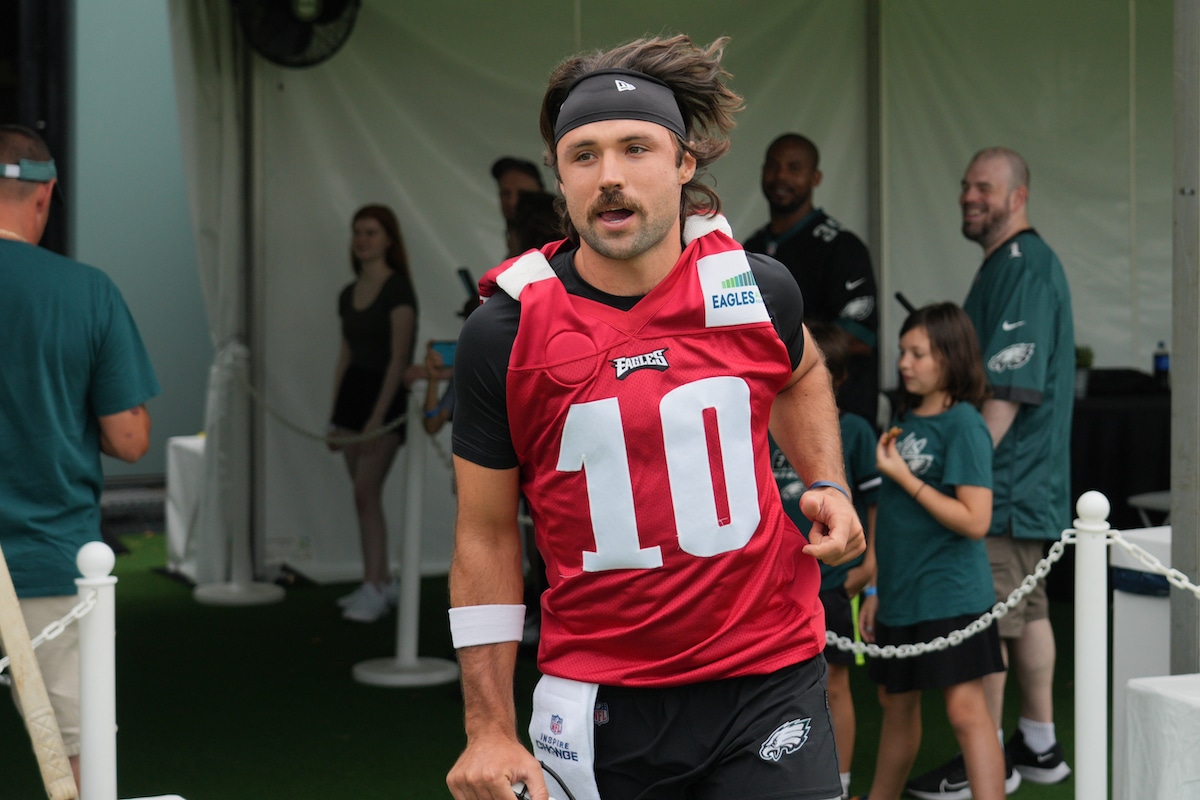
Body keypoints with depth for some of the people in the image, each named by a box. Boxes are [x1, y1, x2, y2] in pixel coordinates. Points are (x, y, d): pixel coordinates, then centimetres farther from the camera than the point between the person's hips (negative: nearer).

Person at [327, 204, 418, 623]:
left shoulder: (398, 290, -10)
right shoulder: (349, 294, 13)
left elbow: (398, 359, -15)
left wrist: (377, 417, -21)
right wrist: (334, 416, 14)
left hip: (386, 394, -8)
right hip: (352, 390, 8)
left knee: (366, 491, -15)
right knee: (365, 494, 8)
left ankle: (373, 589, -13)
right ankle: (382, 581, 15)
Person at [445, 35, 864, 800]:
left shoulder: (759, 288, -3)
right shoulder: (502, 333, -8)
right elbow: (486, 537, 0)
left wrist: (827, 486, 5)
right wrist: (489, 729, -3)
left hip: (769, 682, 1)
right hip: (598, 704, -1)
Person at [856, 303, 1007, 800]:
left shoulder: (964, 425, -11)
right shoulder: (905, 419, 11)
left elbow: (974, 520, -19)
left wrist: (903, 476, -17)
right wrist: (877, 590, 16)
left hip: (950, 594, -8)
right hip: (900, 593, 8)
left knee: (966, 708, -11)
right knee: (897, 703, 20)